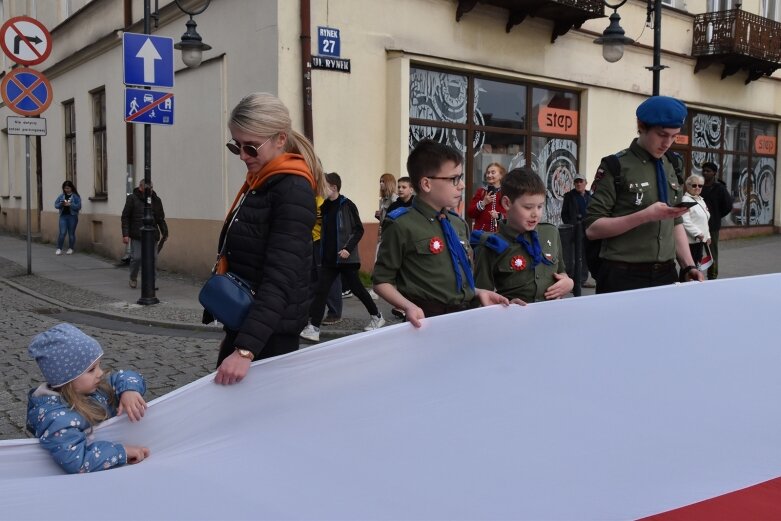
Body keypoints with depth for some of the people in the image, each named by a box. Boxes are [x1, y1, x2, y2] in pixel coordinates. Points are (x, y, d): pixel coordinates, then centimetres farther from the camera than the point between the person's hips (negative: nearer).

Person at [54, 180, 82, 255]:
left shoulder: (76, 196, -2)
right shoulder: (61, 196, 10)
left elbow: (78, 206, -9)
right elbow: (56, 205, 9)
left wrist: (70, 204, -20)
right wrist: (61, 204, -12)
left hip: (72, 216, -2)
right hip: (63, 216, 2)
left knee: (71, 233, 5)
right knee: (62, 233, -6)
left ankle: (70, 249, 17)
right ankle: (59, 249, 1)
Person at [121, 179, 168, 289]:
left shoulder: (156, 200, 11)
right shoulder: (132, 199, 0)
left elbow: (161, 218, 17)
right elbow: (125, 217, -1)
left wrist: (165, 232, 10)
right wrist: (125, 234, -7)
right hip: (136, 236, -3)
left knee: (153, 258, -1)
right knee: (136, 257, -4)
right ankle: (133, 278, 20)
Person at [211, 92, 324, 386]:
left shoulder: (293, 191, -18)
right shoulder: (259, 182, 10)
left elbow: (280, 278, -27)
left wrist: (246, 349, -33)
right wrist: (236, 338, 16)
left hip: (269, 332, -9)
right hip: (244, 322, 9)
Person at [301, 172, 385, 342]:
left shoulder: (348, 206, -9)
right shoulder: (324, 207, 8)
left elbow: (358, 230, -10)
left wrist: (348, 248, -19)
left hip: (346, 258, -5)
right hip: (329, 258, 5)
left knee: (355, 288, 6)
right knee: (321, 290, -3)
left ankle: (377, 316, 27)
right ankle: (313, 328, -3)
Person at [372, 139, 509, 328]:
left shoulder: (459, 224, 13)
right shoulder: (402, 226, -10)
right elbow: (382, 281, -7)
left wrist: (478, 292, 5)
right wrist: (409, 306, -21)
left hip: (466, 315, 6)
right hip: (428, 321, -6)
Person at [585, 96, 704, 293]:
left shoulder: (672, 168, 11)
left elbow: (676, 224, 17)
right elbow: (592, 228, -12)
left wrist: (688, 266, 4)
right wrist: (645, 215, -19)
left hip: (666, 275, 5)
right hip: (623, 277, -5)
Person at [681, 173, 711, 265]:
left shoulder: (701, 200, 18)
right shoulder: (685, 200, -14)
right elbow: (685, 221, -24)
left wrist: (707, 236, 20)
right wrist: (697, 233, -24)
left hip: (700, 239, 10)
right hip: (690, 240, -10)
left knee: (696, 263, 14)